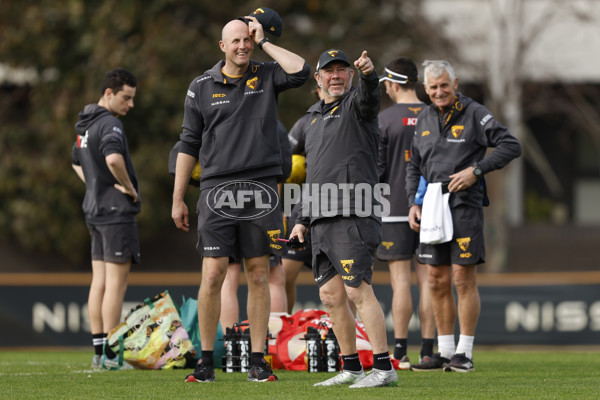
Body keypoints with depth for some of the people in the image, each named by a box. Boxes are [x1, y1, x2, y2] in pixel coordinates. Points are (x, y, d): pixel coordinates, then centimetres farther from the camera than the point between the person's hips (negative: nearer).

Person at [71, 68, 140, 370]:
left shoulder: (84, 124, 15)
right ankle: (110, 354, -8)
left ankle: (98, 351, 10)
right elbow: (113, 158, -33)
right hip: (117, 210, -9)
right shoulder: (110, 124, -15)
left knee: (99, 282, 9)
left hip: (94, 209, 9)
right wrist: (128, 187, -17)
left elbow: (77, 162, 31)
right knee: (116, 282, -7)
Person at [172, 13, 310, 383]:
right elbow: (189, 144, 10)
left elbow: (301, 71, -14)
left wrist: (264, 41, -4)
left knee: (259, 276, 4)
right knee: (213, 275, -6)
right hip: (217, 191, -1)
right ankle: (207, 362, 2)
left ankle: (258, 361, 9)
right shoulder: (202, 87, 7)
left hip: (260, 188, 1)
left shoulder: (266, 77, 7)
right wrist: (178, 199, 7)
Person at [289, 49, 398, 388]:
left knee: (358, 289, -15)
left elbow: (370, 95, -26)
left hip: (353, 217, -8)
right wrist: (304, 219, 24)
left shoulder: (356, 104, 0)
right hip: (322, 221, 8)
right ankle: (352, 368, 14)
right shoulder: (315, 117, 23)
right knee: (331, 295, 7)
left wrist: (369, 74, -48)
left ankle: (384, 367, -17)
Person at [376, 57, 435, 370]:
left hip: (395, 211, -3)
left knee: (400, 281, -2)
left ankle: (400, 353, -4)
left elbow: (375, 168, -7)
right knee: (428, 280, 5)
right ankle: (427, 351, 4)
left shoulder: (384, 119, -6)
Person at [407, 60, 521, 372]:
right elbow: (414, 166, 21)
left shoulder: (474, 114, -3)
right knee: (437, 281, 7)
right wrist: (413, 203, 8)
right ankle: (445, 352, 13)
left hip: (465, 206, -6)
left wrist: (476, 170, -15)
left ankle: (465, 353, -1)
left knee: (463, 279, -7)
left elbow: (511, 146, -8)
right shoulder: (424, 118, 14)